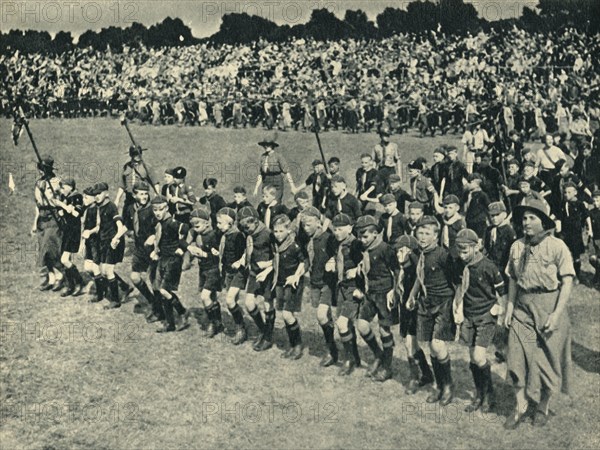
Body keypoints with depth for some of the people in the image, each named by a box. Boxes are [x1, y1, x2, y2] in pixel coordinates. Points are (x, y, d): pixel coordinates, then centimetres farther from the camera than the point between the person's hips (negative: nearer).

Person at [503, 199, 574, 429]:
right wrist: (509, 307, 4)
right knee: (517, 358, 0)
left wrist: (557, 314, -17)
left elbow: (567, 282, -12)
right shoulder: (517, 246, 2)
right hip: (522, 308, 3)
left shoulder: (557, 246, -11)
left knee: (546, 360, 8)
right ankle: (521, 407, 16)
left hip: (549, 307, -3)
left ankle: (543, 407, 28)